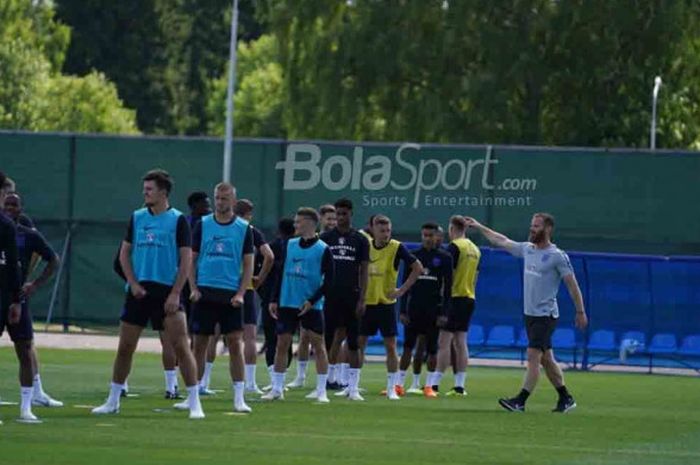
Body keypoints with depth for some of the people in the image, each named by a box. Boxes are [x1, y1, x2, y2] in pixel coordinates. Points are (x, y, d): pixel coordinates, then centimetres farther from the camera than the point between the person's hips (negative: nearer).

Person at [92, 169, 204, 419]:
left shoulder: (178, 220, -3)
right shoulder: (137, 218, 9)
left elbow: (186, 259, -5)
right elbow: (125, 253, 12)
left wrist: (175, 293, -12)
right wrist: (133, 283, -2)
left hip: (167, 292, -4)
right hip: (139, 290, 4)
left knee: (181, 346, -9)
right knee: (125, 346, 6)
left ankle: (194, 403, -5)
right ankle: (113, 401, 17)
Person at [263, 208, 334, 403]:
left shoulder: (323, 249, -5)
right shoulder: (290, 245, 8)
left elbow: (328, 280, -6)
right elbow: (281, 273, 12)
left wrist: (312, 301, -13)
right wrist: (274, 300, 7)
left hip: (311, 306, -4)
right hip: (287, 304, 4)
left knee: (318, 344, -2)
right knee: (282, 344, 3)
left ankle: (321, 390, 4)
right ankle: (277, 388, 10)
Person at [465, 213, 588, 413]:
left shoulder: (557, 256, -10)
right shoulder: (527, 249, 9)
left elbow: (572, 284, -8)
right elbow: (502, 241, 22)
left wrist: (580, 311, -9)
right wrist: (479, 227, 26)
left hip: (546, 315, -7)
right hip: (530, 314, 7)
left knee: (533, 356, -13)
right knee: (546, 359, 11)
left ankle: (520, 401, -18)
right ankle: (565, 398, 20)